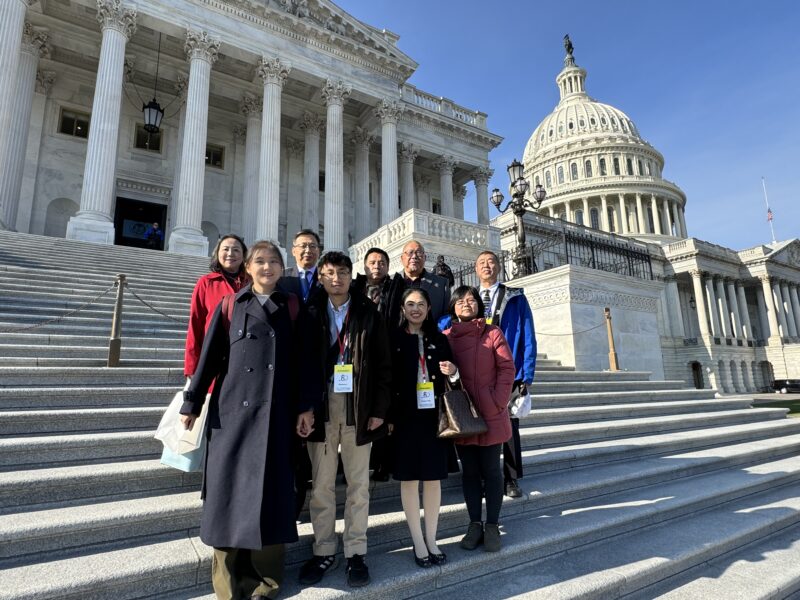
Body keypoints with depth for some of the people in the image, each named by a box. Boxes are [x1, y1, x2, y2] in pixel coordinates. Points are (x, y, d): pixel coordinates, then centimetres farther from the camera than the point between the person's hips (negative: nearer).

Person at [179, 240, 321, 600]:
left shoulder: (293, 309, 6)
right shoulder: (229, 306, 6)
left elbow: (304, 360, 2)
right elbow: (210, 356, 6)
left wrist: (307, 407, -3)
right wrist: (192, 403, 4)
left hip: (275, 412, 0)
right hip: (231, 408, 0)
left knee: (269, 489, 4)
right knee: (229, 486, 4)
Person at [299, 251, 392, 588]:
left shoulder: (369, 314, 2)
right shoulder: (311, 314, 5)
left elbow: (383, 365, 0)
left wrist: (379, 409, -6)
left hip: (359, 407, -1)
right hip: (321, 406, 1)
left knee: (358, 483, 10)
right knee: (321, 483, 10)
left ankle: (356, 553, 25)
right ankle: (324, 551, 27)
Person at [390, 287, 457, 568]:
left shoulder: (438, 339, 8)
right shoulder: (394, 339, -1)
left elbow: (449, 374, 14)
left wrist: (453, 371, -9)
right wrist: (388, 416, -9)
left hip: (434, 416, 3)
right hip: (405, 416, -2)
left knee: (433, 478, 9)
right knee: (409, 478, 5)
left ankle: (431, 539, 24)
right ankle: (418, 542, 20)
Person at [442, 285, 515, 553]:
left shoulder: (492, 333, -2)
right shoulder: (445, 337, 2)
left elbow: (507, 368, -5)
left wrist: (498, 402, -11)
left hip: (490, 415, -1)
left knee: (491, 471, 10)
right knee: (469, 472, 13)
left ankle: (492, 526, 24)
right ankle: (474, 524, 27)